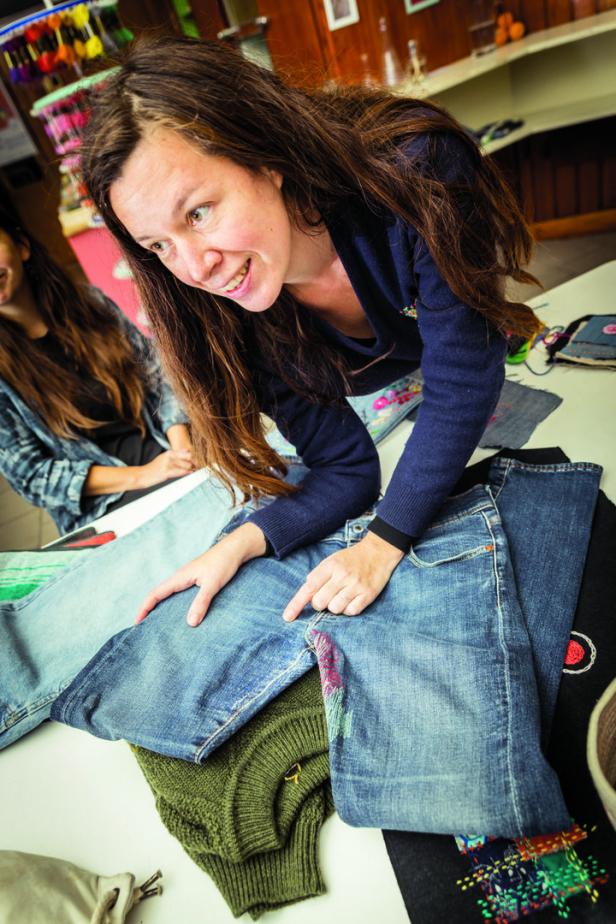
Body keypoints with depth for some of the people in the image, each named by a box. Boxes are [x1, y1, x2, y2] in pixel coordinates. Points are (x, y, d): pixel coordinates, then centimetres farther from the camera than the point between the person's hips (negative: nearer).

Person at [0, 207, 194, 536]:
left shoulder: (87, 301, 4)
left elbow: (157, 375, 6)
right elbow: (28, 473, -5)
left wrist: (182, 447, -12)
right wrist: (139, 476, -16)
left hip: (159, 445, 4)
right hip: (101, 504, -3)